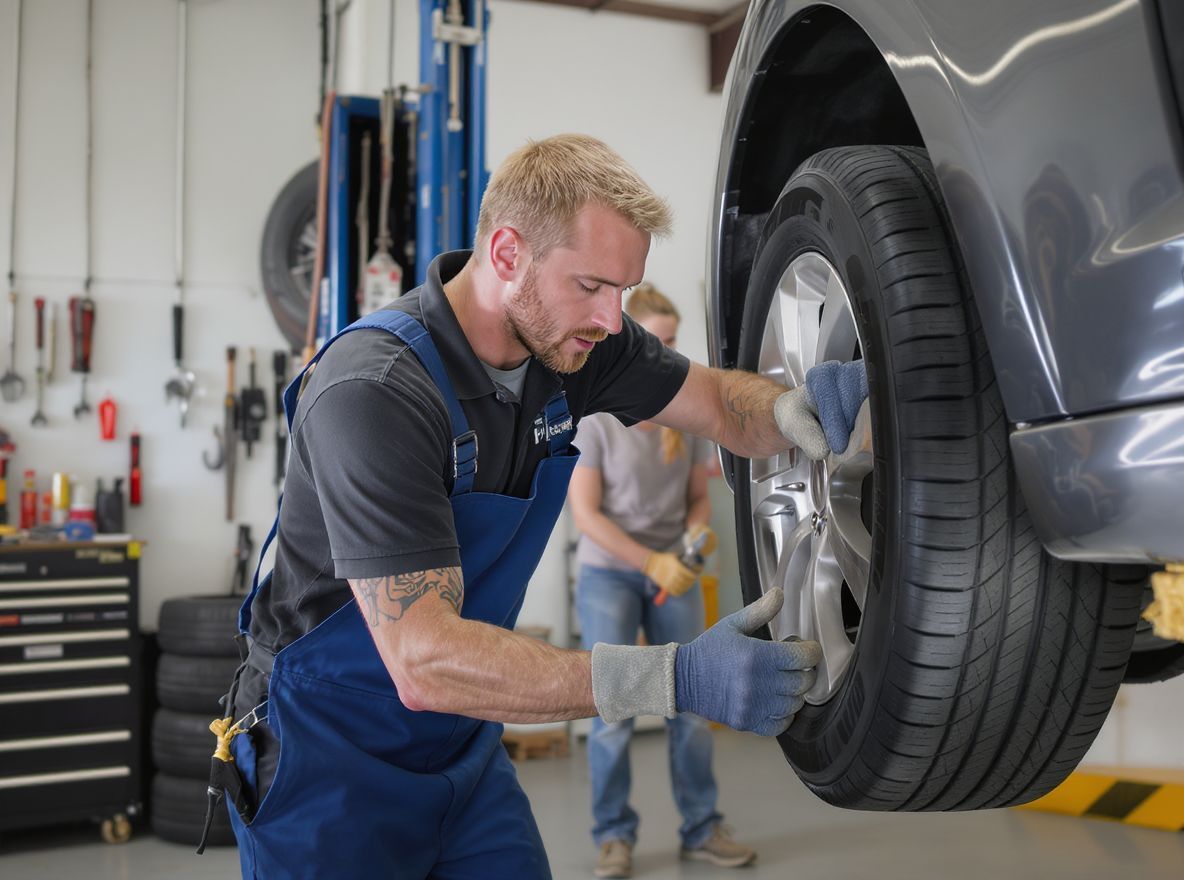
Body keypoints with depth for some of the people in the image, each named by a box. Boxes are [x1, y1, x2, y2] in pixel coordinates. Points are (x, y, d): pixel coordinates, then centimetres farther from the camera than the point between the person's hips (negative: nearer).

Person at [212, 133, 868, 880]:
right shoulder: (375, 391, -30)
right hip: (331, 764, -6)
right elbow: (423, 660, -36)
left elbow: (723, 405, 4)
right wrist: (675, 678, -42)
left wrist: (797, 410, -21)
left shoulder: (567, 334, -8)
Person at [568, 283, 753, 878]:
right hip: (609, 572, -3)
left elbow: (697, 494, 12)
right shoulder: (595, 413, -8)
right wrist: (651, 560, -18)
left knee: (690, 705, 4)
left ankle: (702, 828, 15)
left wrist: (699, 530, -11)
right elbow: (584, 512, -10)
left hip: (674, 572, 3)